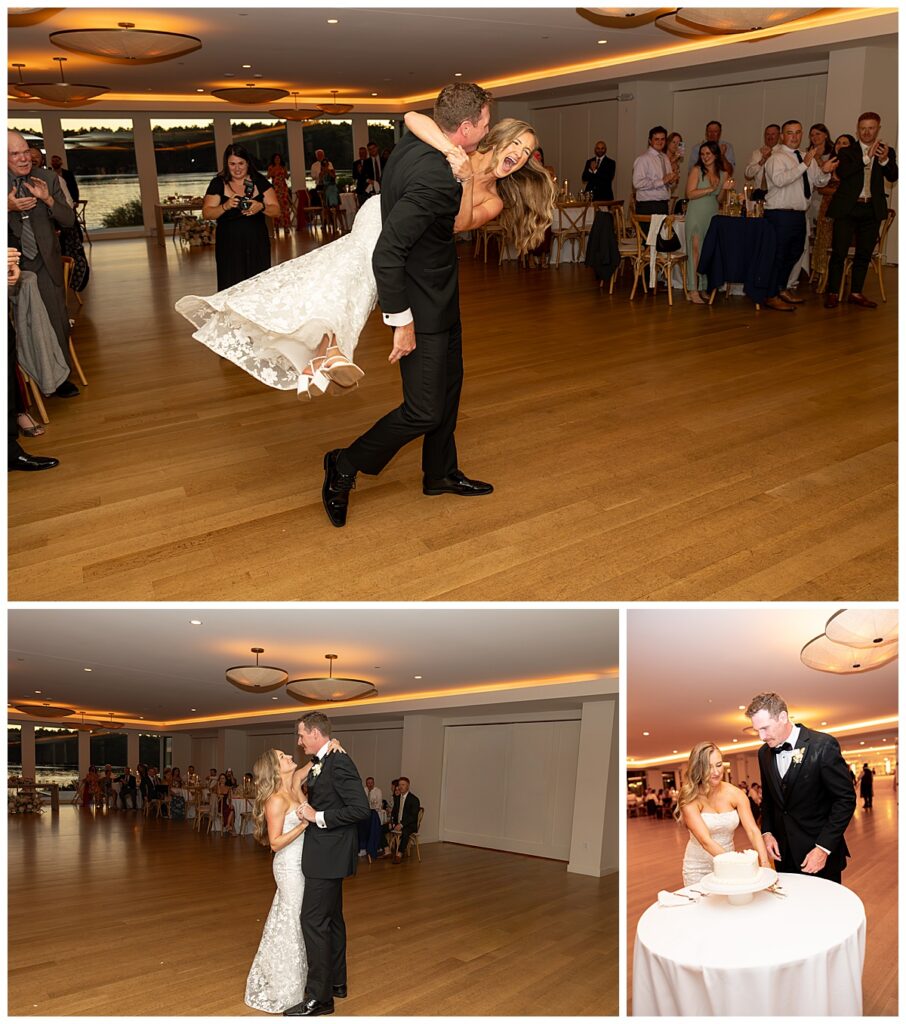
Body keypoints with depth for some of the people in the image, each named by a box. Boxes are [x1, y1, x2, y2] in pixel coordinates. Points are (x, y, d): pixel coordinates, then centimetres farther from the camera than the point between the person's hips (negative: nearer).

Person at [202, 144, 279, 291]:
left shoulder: (260, 181, 6)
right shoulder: (218, 183, 4)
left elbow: (276, 211, 1)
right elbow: (206, 213, -1)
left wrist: (261, 207, -20)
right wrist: (225, 207, -20)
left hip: (257, 244, 1)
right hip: (229, 245, -1)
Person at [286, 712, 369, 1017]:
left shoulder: (339, 763, -20)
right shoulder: (321, 764, 9)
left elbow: (360, 808, -25)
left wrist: (318, 817, -21)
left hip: (327, 856, -10)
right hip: (327, 855, 10)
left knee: (313, 921, -4)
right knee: (331, 919, 19)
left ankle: (319, 997, 5)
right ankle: (336, 982, 33)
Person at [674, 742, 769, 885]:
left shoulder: (735, 794, -9)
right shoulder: (690, 799, -20)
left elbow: (753, 831, -15)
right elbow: (705, 841, -27)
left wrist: (764, 863, -31)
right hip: (699, 868, -3)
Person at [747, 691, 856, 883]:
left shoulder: (823, 745, -15)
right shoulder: (764, 753, 4)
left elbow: (845, 799, -13)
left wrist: (823, 848, -16)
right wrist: (767, 832, 1)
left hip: (821, 854, -5)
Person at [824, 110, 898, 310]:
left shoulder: (887, 152, 9)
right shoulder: (847, 152, 4)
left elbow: (893, 177, -4)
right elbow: (842, 173, -15)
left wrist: (884, 160, -22)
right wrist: (867, 157, -21)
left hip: (872, 210, 3)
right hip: (847, 209, -2)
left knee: (864, 254, 7)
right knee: (839, 253, -4)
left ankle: (856, 293, 15)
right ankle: (833, 293, 1)